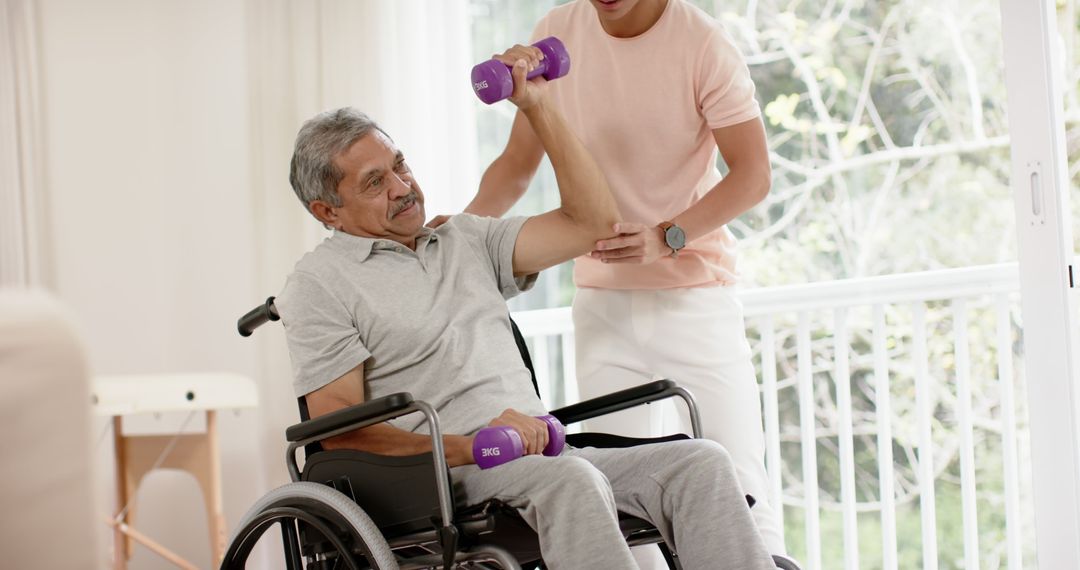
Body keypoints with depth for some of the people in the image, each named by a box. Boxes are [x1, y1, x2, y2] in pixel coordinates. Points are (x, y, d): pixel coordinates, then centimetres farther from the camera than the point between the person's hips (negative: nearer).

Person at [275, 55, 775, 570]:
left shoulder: (467, 241, 24)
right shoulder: (318, 284, 5)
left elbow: (592, 222, 19)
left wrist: (537, 107, 14)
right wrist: (471, 447, -16)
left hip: (545, 453, 6)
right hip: (441, 477, -6)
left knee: (701, 462, -18)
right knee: (571, 480, -37)